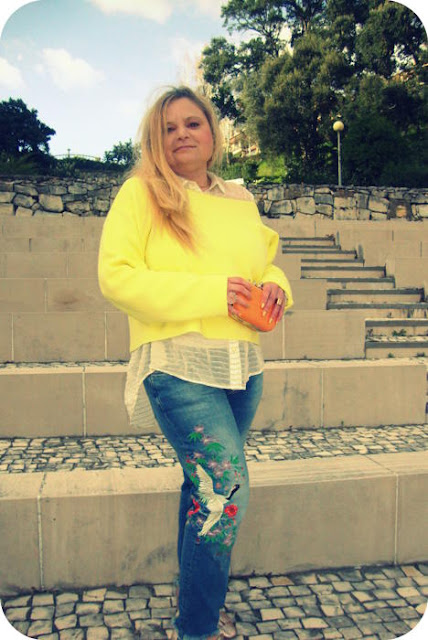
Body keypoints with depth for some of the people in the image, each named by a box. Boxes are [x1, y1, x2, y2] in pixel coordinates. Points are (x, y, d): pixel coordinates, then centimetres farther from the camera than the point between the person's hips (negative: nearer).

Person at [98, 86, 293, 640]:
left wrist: (274, 286, 0)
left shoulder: (240, 200, 16)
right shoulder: (141, 194, -2)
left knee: (207, 484, 16)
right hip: (178, 364, -6)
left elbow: (265, 261, 25)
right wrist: (210, 292, -17)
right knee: (227, 488, -12)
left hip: (243, 365, 6)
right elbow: (116, 278, -11)